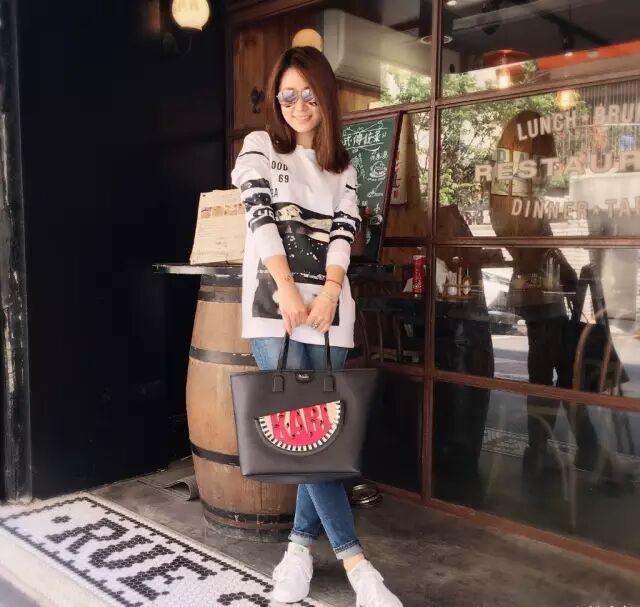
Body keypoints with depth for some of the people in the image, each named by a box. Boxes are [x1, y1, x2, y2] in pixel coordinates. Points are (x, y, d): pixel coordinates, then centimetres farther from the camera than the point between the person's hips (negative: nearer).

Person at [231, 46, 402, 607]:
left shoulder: (342, 166, 17)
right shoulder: (259, 146, 8)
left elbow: (344, 228, 4)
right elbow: (261, 217, -5)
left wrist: (330, 291, -14)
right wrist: (288, 289, -16)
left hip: (329, 306, 3)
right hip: (274, 303, -3)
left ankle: (301, 546, 13)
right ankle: (355, 560, -6)